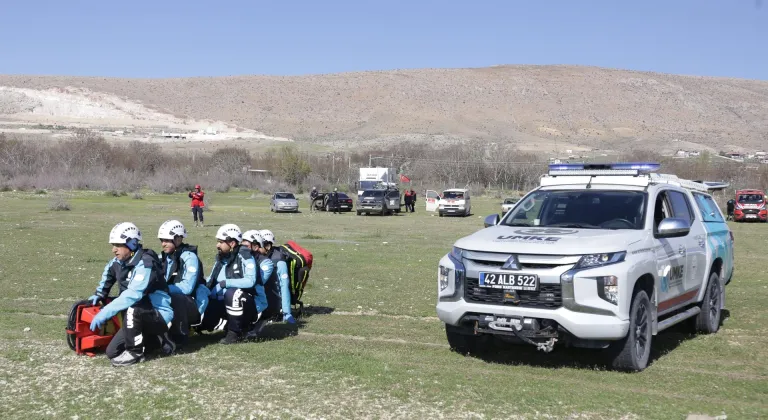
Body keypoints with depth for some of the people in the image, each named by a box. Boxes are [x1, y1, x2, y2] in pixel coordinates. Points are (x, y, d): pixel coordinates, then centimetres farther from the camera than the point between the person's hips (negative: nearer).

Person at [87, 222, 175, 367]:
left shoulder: (145, 264, -25)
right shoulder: (120, 262, 2)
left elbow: (132, 295, -37)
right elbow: (108, 271, 28)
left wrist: (104, 313, -38)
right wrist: (99, 295, 19)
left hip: (159, 315, -9)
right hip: (138, 317, 9)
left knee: (132, 308, -37)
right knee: (113, 352, 1)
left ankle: (135, 352, -18)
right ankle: (154, 338, 15)